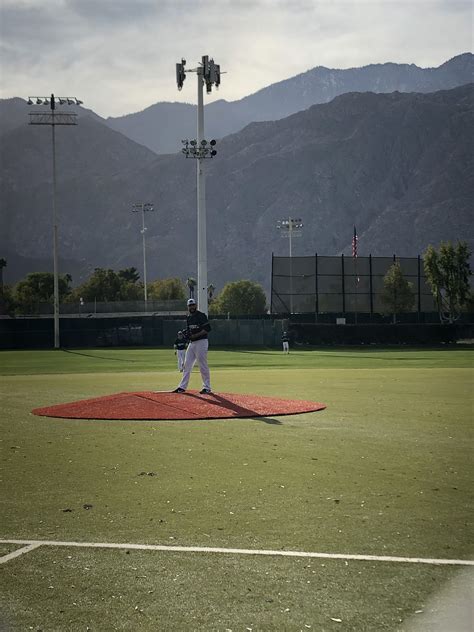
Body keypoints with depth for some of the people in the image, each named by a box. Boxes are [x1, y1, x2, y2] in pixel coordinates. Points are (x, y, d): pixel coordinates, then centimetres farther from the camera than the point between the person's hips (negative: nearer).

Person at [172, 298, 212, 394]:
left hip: (201, 342, -8)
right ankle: (182, 387, 13)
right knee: (187, 365, 8)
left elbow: (207, 329, -17)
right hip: (191, 343, 8)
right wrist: (185, 333, 3)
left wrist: (195, 335, -19)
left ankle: (207, 388, 1)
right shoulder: (189, 318, 15)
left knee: (203, 366, -6)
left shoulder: (201, 316, -10)